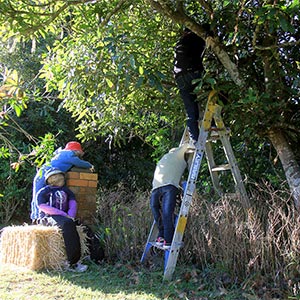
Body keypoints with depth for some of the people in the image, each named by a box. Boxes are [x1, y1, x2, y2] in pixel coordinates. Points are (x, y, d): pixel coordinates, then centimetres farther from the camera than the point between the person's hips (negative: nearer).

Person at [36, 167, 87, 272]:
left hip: (64, 217, 4)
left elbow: (73, 204, 13)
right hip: (48, 217, -4)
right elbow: (43, 207, -5)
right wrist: (63, 214, -15)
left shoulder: (66, 191, 27)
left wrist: (70, 216, -11)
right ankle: (73, 262, -39)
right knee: (67, 224, -36)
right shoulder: (43, 192, 12)